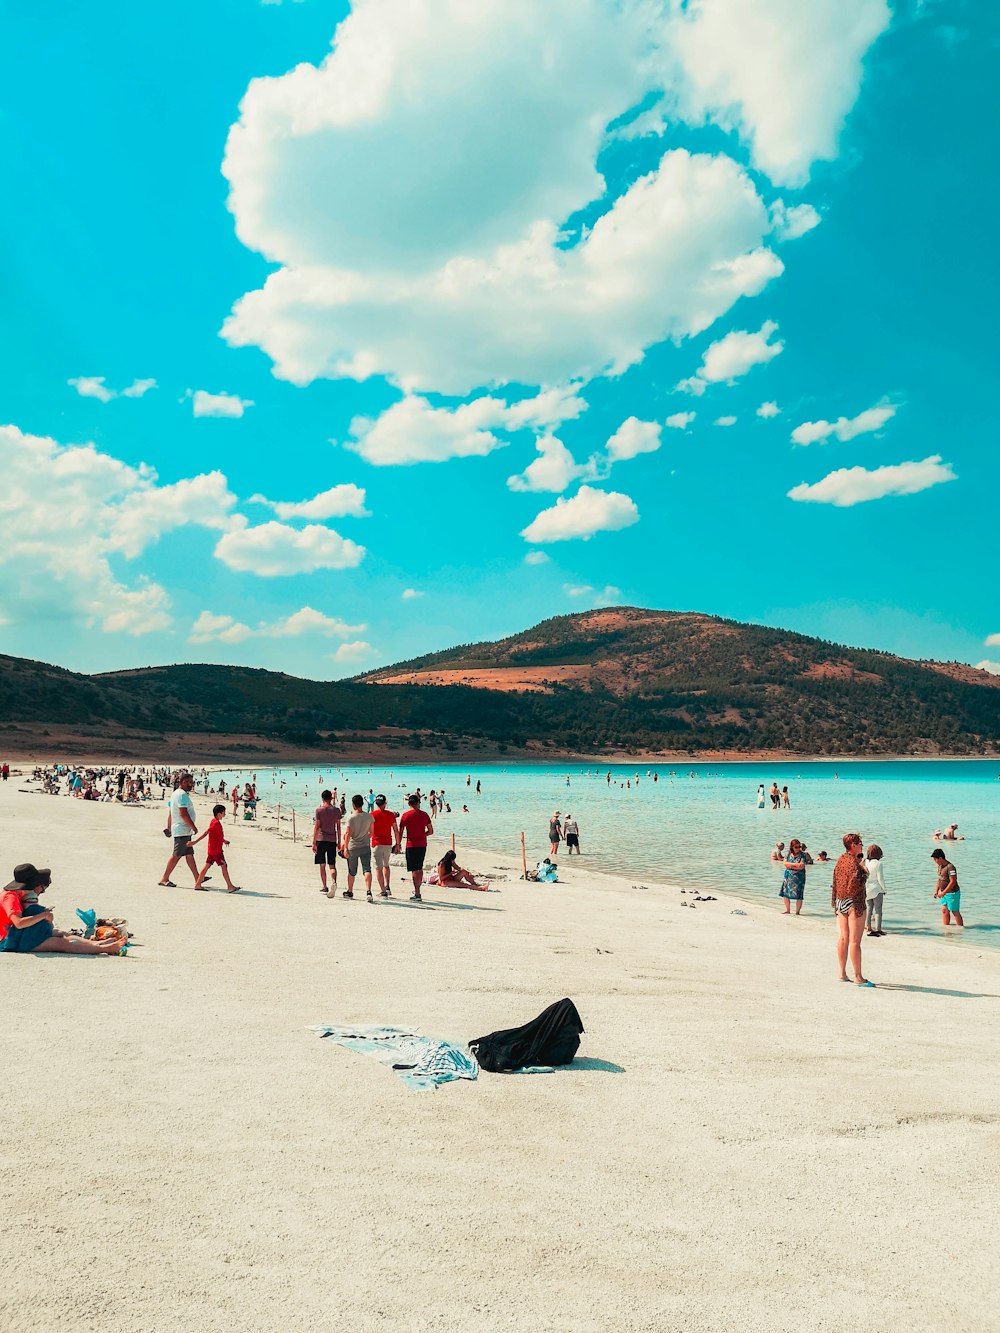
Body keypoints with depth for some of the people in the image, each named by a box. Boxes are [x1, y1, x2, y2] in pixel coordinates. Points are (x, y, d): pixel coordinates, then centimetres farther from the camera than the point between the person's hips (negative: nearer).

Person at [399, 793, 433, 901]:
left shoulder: (406, 815, -6)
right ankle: (417, 891, 30)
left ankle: (417, 895, -3)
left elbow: (400, 832, -4)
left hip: (411, 845, -4)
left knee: (415, 870, -2)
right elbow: (430, 831, 5)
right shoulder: (424, 814, 2)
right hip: (422, 845, 4)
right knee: (419, 868, 18)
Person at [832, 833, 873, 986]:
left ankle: (843, 974, 17)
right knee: (855, 941, -5)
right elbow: (854, 885, -23)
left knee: (843, 938, 12)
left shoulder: (840, 861, 11)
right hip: (853, 904, -9)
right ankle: (858, 977, -2)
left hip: (840, 903, 9)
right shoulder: (854, 863, -15)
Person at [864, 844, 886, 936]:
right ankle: (878, 928, 7)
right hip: (877, 889, -4)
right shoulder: (878, 864, -15)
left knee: (868, 908, 14)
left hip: (867, 889, 4)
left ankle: (868, 926, 17)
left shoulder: (865, 863, -3)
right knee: (878, 909, 4)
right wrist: (884, 889, 1)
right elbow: (880, 878, -13)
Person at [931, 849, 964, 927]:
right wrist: (936, 890, 11)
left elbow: (952, 882, -24)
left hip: (952, 893, -9)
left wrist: (943, 892, -22)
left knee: (955, 912, 1)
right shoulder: (940, 866, 6)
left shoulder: (950, 867, -23)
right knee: (944, 911, 10)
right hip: (944, 893, 9)